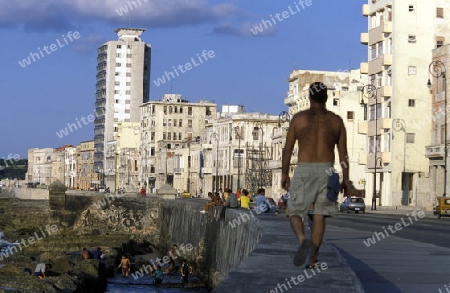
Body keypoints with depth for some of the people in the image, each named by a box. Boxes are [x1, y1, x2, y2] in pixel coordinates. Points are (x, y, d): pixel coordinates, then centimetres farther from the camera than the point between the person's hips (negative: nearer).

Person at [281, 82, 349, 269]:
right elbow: (343, 154, 5)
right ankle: (313, 259, 4)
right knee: (319, 216, 8)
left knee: (295, 212, 5)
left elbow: (288, 148, 2)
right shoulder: (336, 121, 7)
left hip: (304, 170, -2)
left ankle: (302, 240, -26)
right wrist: (345, 179, 9)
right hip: (327, 170, 2)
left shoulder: (299, 118, 2)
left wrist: (284, 174, 10)